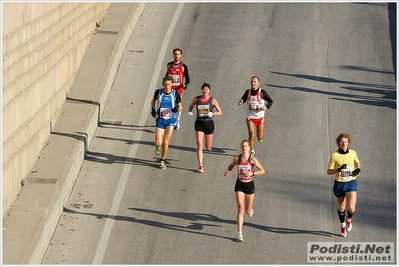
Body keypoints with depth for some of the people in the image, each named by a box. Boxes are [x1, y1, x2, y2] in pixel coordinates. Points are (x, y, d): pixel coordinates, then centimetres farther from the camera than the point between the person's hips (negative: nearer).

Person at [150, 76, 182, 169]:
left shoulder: (175, 94, -7)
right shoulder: (158, 92, -6)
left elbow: (180, 106, 5)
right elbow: (153, 101, 15)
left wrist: (177, 108, -18)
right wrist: (152, 108, -3)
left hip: (170, 120, 0)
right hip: (160, 120, 0)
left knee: (165, 142, 0)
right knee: (158, 143, -9)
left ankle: (162, 161, 20)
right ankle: (158, 147, 31)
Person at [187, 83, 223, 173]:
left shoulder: (212, 100, -3)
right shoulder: (196, 99, 1)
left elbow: (220, 112, 0)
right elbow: (190, 107, 19)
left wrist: (213, 114, -19)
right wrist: (190, 111, -3)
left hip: (209, 123, 0)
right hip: (199, 123, 0)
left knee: (208, 148, 8)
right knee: (199, 145, -13)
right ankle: (200, 166, -11)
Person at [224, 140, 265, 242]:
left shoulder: (252, 159, -12)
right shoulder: (237, 158, -4)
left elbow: (262, 171, -8)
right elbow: (231, 165, 17)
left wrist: (252, 173, -22)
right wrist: (228, 171, -4)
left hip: (249, 184, -1)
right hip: (239, 185, 1)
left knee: (248, 210, 12)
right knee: (240, 209, -11)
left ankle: (250, 209, 53)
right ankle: (240, 234, -10)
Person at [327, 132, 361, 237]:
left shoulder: (353, 153, -3)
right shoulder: (334, 155, -11)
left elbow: (357, 162, 19)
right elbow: (329, 171, -9)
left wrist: (358, 169, -2)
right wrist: (338, 169, -27)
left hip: (351, 183, 0)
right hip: (339, 184, 0)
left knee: (351, 209, -12)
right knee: (341, 208, 14)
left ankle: (349, 219, 24)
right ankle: (343, 225, 42)